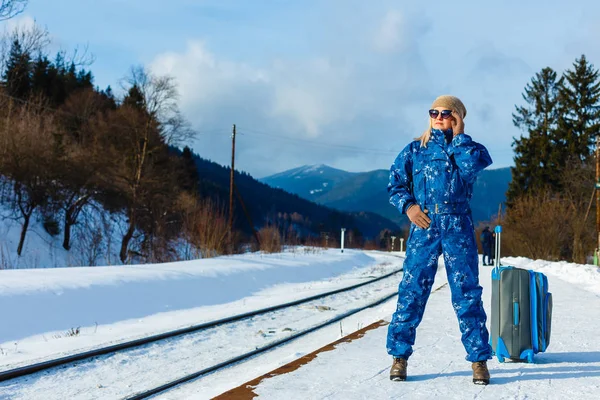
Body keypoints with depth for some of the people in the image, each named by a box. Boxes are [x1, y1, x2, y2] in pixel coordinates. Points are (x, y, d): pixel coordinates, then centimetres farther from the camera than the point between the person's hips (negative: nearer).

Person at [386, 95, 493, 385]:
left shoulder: (468, 148, 10)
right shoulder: (414, 150, 12)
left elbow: (471, 167, -14)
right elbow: (395, 183, 12)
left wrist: (458, 136, -3)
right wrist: (408, 206, -6)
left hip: (458, 227, -1)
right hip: (424, 226, 1)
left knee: (467, 292, -2)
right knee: (412, 289, -3)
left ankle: (479, 358, 5)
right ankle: (399, 355, 5)